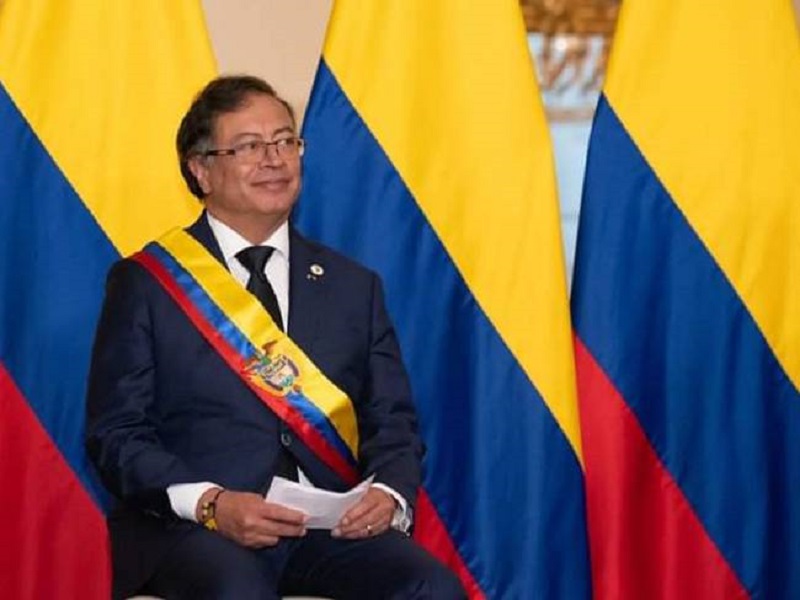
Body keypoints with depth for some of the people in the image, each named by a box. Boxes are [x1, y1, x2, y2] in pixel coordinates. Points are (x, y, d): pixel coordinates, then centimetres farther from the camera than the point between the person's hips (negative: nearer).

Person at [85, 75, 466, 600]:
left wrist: (390, 495, -8)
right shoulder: (145, 283, 8)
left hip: (330, 525, 4)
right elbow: (116, 434, 2)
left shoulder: (353, 286, 19)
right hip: (191, 528, -4)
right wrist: (210, 504, -16)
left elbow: (393, 424, 16)